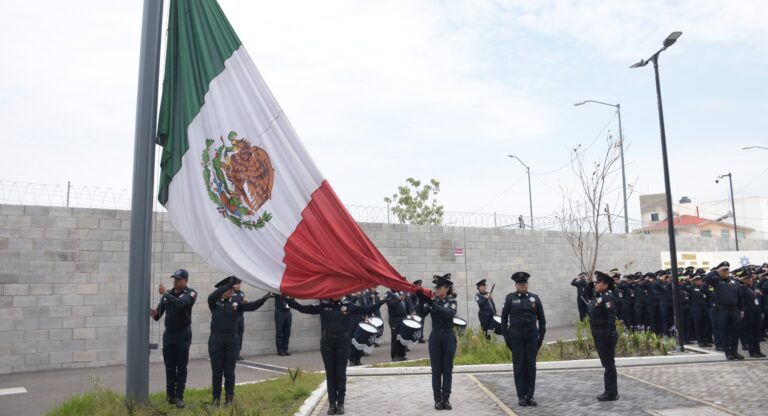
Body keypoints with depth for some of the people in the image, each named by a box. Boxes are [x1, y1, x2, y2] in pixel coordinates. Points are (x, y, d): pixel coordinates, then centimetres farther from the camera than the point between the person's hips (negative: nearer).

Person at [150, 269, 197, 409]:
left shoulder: (190, 293, -8)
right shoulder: (168, 294, 7)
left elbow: (180, 303, -28)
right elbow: (160, 312, 4)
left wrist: (165, 293, -24)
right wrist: (155, 314, -18)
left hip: (183, 334, -4)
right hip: (169, 333, 4)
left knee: (181, 367, -1)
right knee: (169, 366, 6)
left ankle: (179, 397, 2)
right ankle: (170, 395, 14)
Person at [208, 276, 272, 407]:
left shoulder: (235, 303, 5)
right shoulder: (215, 302, -2)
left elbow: (251, 306, -4)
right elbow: (212, 296, -24)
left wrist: (264, 298, -19)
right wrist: (230, 283, -33)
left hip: (232, 340, 2)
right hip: (216, 340, -2)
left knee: (229, 372, 8)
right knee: (217, 372, 6)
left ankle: (229, 398, 18)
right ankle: (216, 398, 18)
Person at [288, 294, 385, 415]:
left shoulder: (348, 306, -1)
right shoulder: (323, 305, 0)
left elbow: (367, 310, -2)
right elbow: (304, 309, -2)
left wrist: (381, 302, -11)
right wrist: (289, 301, -11)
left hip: (343, 343, -1)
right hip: (327, 343, 1)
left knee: (341, 374, 5)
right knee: (330, 374, 7)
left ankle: (341, 403, 15)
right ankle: (332, 403, 15)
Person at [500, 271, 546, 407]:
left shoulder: (534, 298, 5)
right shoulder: (510, 298, 0)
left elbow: (541, 318, 10)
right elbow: (504, 318, 3)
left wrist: (541, 336, 4)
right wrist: (506, 337, -2)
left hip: (532, 336, 2)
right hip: (516, 338, -2)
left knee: (531, 366, 4)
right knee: (519, 367, 2)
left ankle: (530, 396, 13)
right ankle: (521, 396, 11)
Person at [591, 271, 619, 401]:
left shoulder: (607, 297, -14)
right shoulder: (597, 297, 14)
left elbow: (612, 317, -22)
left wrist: (610, 334, -25)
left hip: (605, 335, -9)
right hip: (599, 336, 9)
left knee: (609, 364, -2)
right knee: (607, 363, 16)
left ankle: (611, 393, 5)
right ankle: (610, 391, 25)